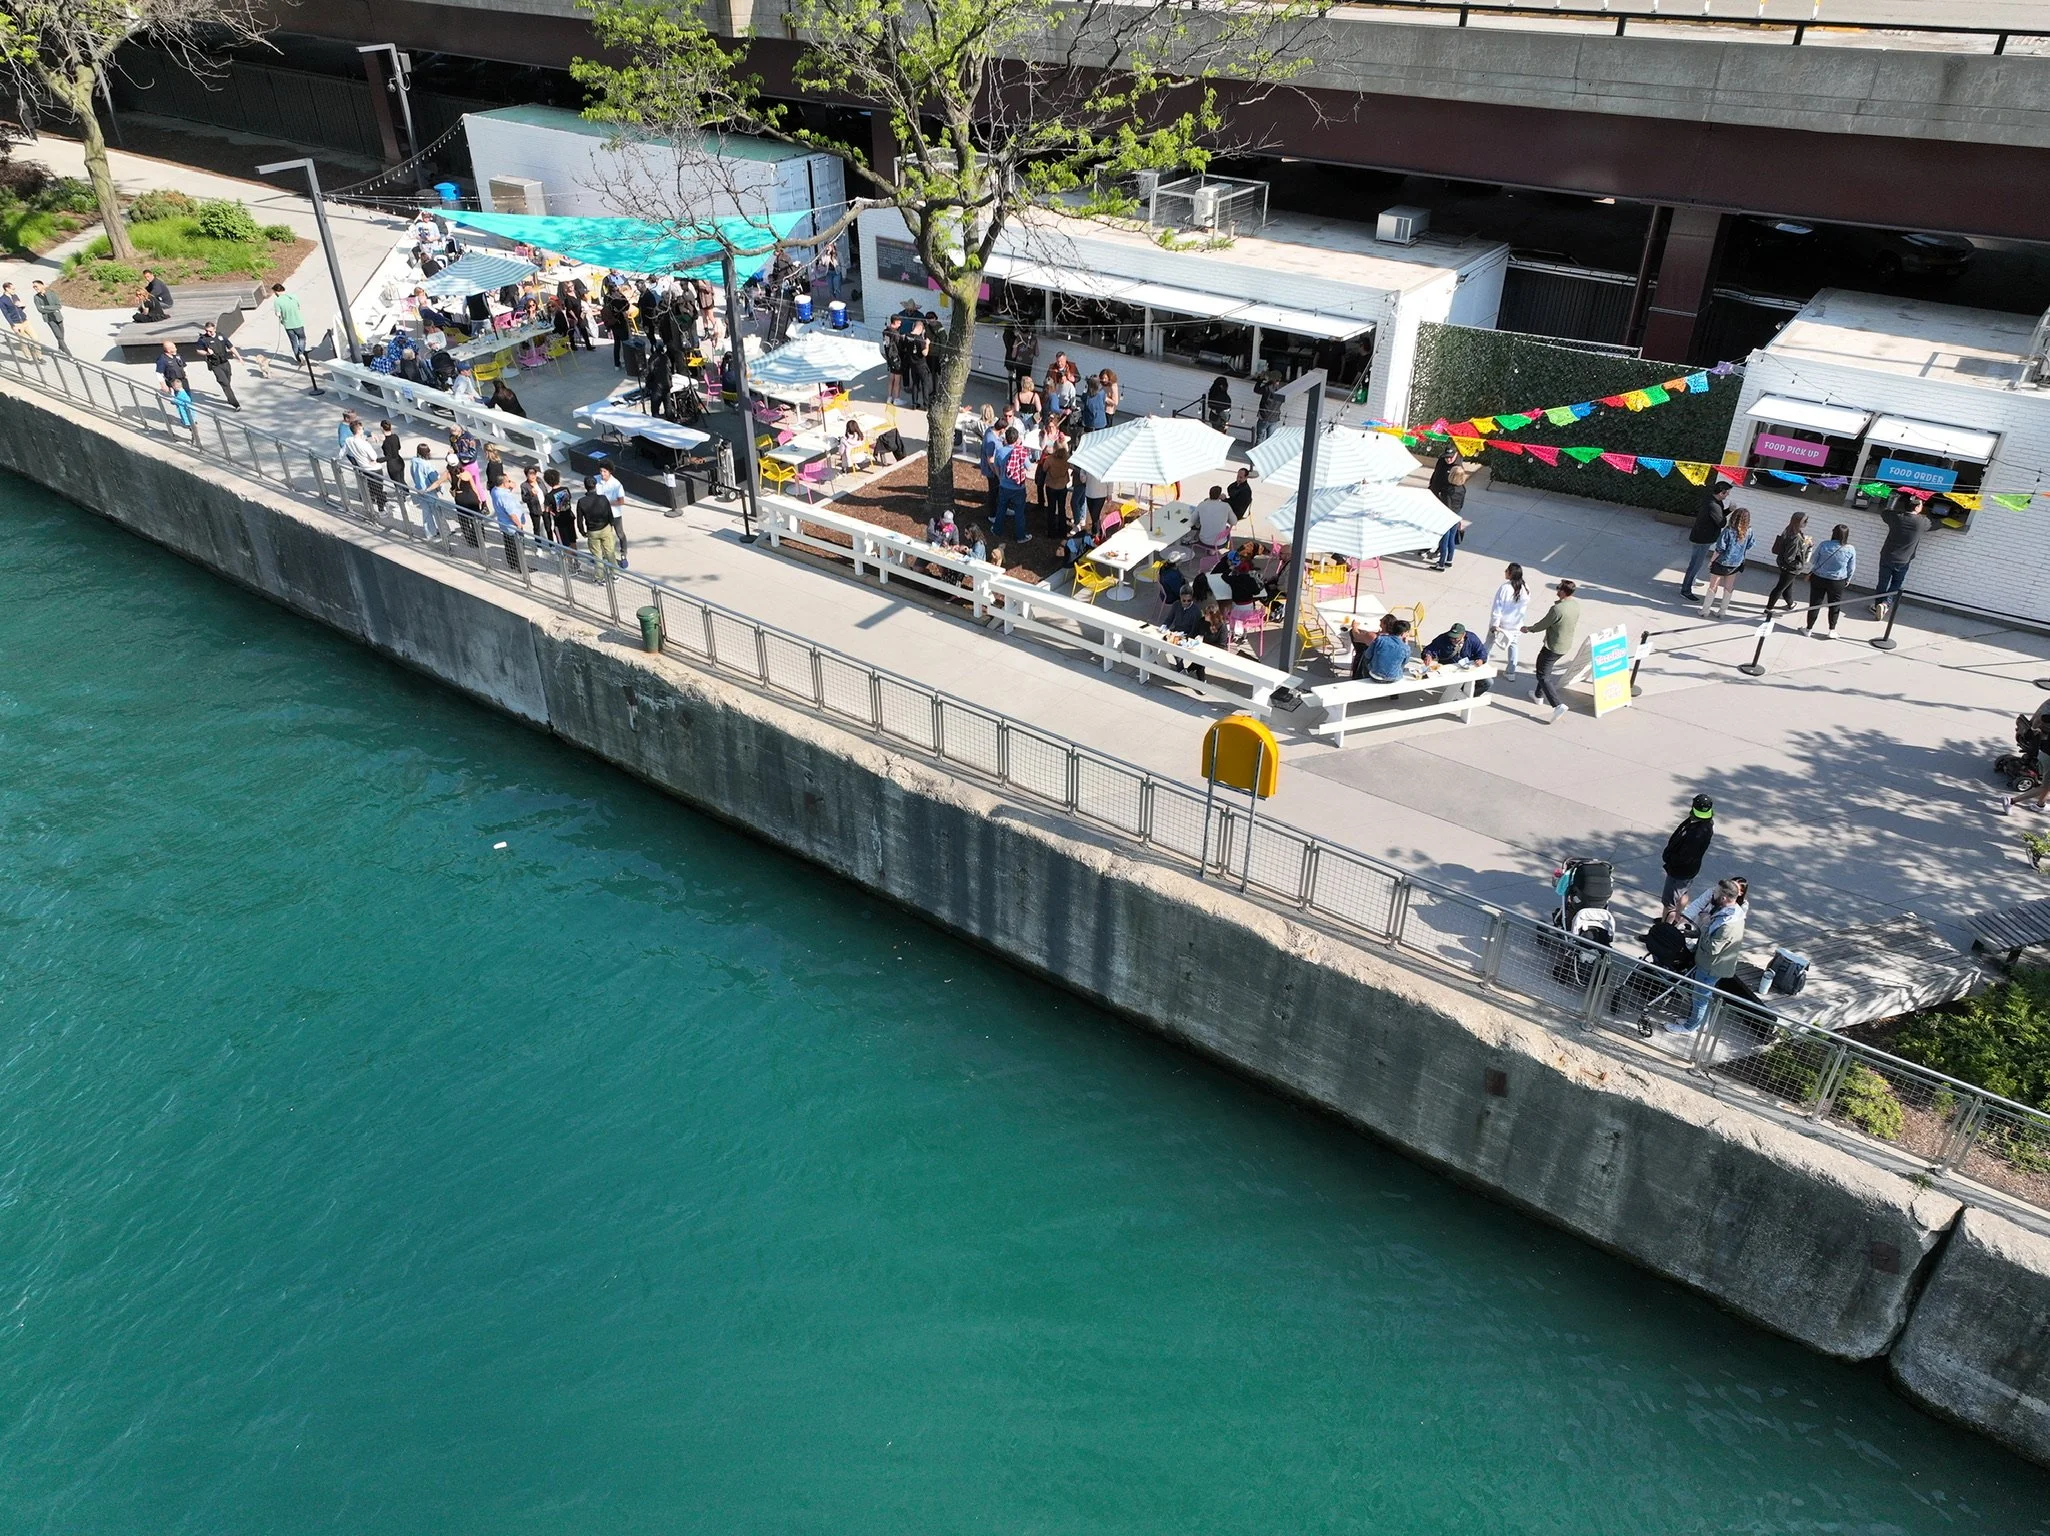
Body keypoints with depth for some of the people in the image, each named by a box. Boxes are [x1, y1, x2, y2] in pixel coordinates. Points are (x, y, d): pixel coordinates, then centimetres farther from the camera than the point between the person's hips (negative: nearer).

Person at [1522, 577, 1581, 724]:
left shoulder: (1557, 609, -30)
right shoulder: (1576, 605, -4)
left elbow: (1542, 625, -16)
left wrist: (1529, 629, 4)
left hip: (1553, 647, -8)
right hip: (1566, 645, 9)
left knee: (1543, 676, 1)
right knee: (1544, 669, 29)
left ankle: (1558, 705, -11)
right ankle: (1539, 695, 45)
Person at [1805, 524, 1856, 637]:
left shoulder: (1824, 545, -16)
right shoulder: (1850, 550, -13)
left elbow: (1813, 561, -4)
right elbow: (1851, 569, -1)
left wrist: (1810, 573, 15)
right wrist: (1848, 579, 16)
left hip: (1818, 579, 0)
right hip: (1838, 582, 0)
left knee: (1814, 604, 11)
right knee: (1834, 606, 15)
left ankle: (1808, 628, 22)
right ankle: (1831, 631, 21)